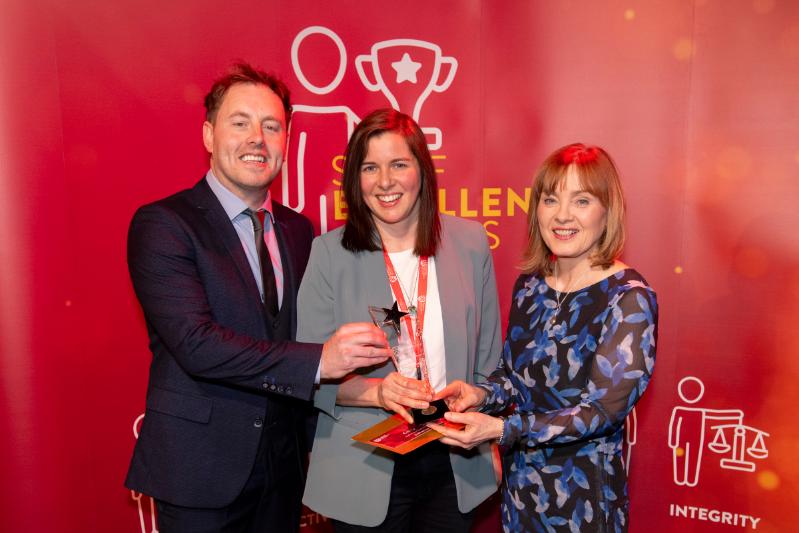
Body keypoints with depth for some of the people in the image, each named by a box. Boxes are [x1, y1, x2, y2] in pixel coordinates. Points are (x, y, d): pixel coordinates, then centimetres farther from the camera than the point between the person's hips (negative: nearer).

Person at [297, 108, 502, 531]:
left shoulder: (470, 242, -2)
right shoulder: (330, 252, -9)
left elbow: (488, 354, 5)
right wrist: (376, 390, -22)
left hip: (456, 466, 3)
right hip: (365, 470, -2)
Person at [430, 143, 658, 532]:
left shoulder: (628, 298, -18)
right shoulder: (529, 284, -1)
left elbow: (604, 409, -21)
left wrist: (500, 429, -29)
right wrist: (481, 394, -11)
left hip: (583, 495, -5)